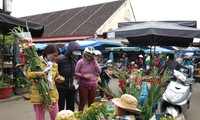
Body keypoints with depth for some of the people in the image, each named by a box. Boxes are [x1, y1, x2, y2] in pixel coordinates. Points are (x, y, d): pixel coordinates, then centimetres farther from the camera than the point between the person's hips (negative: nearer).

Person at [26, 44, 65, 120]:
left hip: (53, 94, 4)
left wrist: (60, 78, -2)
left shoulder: (55, 64, 10)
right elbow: (27, 74, -8)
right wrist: (36, 74, -27)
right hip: (39, 94, -4)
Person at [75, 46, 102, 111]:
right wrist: (83, 76, -20)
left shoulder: (94, 62, 4)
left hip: (93, 85, 4)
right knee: (82, 103, 5)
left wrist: (94, 62, -10)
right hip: (83, 85, -4)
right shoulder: (80, 62, -7)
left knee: (91, 103, 15)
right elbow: (75, 73, -6)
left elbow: (99, 72, -3)